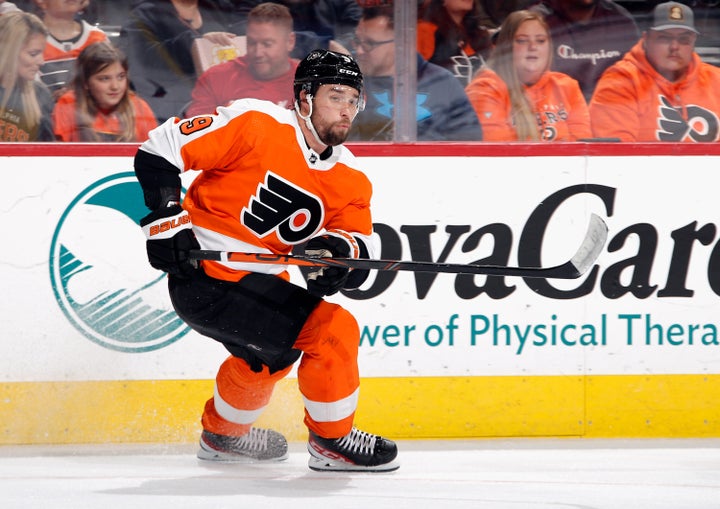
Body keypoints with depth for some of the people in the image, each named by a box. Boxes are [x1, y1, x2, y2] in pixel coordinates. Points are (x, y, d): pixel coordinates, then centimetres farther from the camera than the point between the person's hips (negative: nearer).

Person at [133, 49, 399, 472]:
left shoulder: (349, 179, 4)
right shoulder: (255, 125, -16)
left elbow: (363, 253, -4)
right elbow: (158, 150, -14)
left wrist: (340, 249, -27)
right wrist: (168, 218, -21)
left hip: (259, 283, 9)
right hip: (205, 279, -9)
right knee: (334, 331, -14)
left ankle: (223, 433, 57)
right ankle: (332, 439, 4)